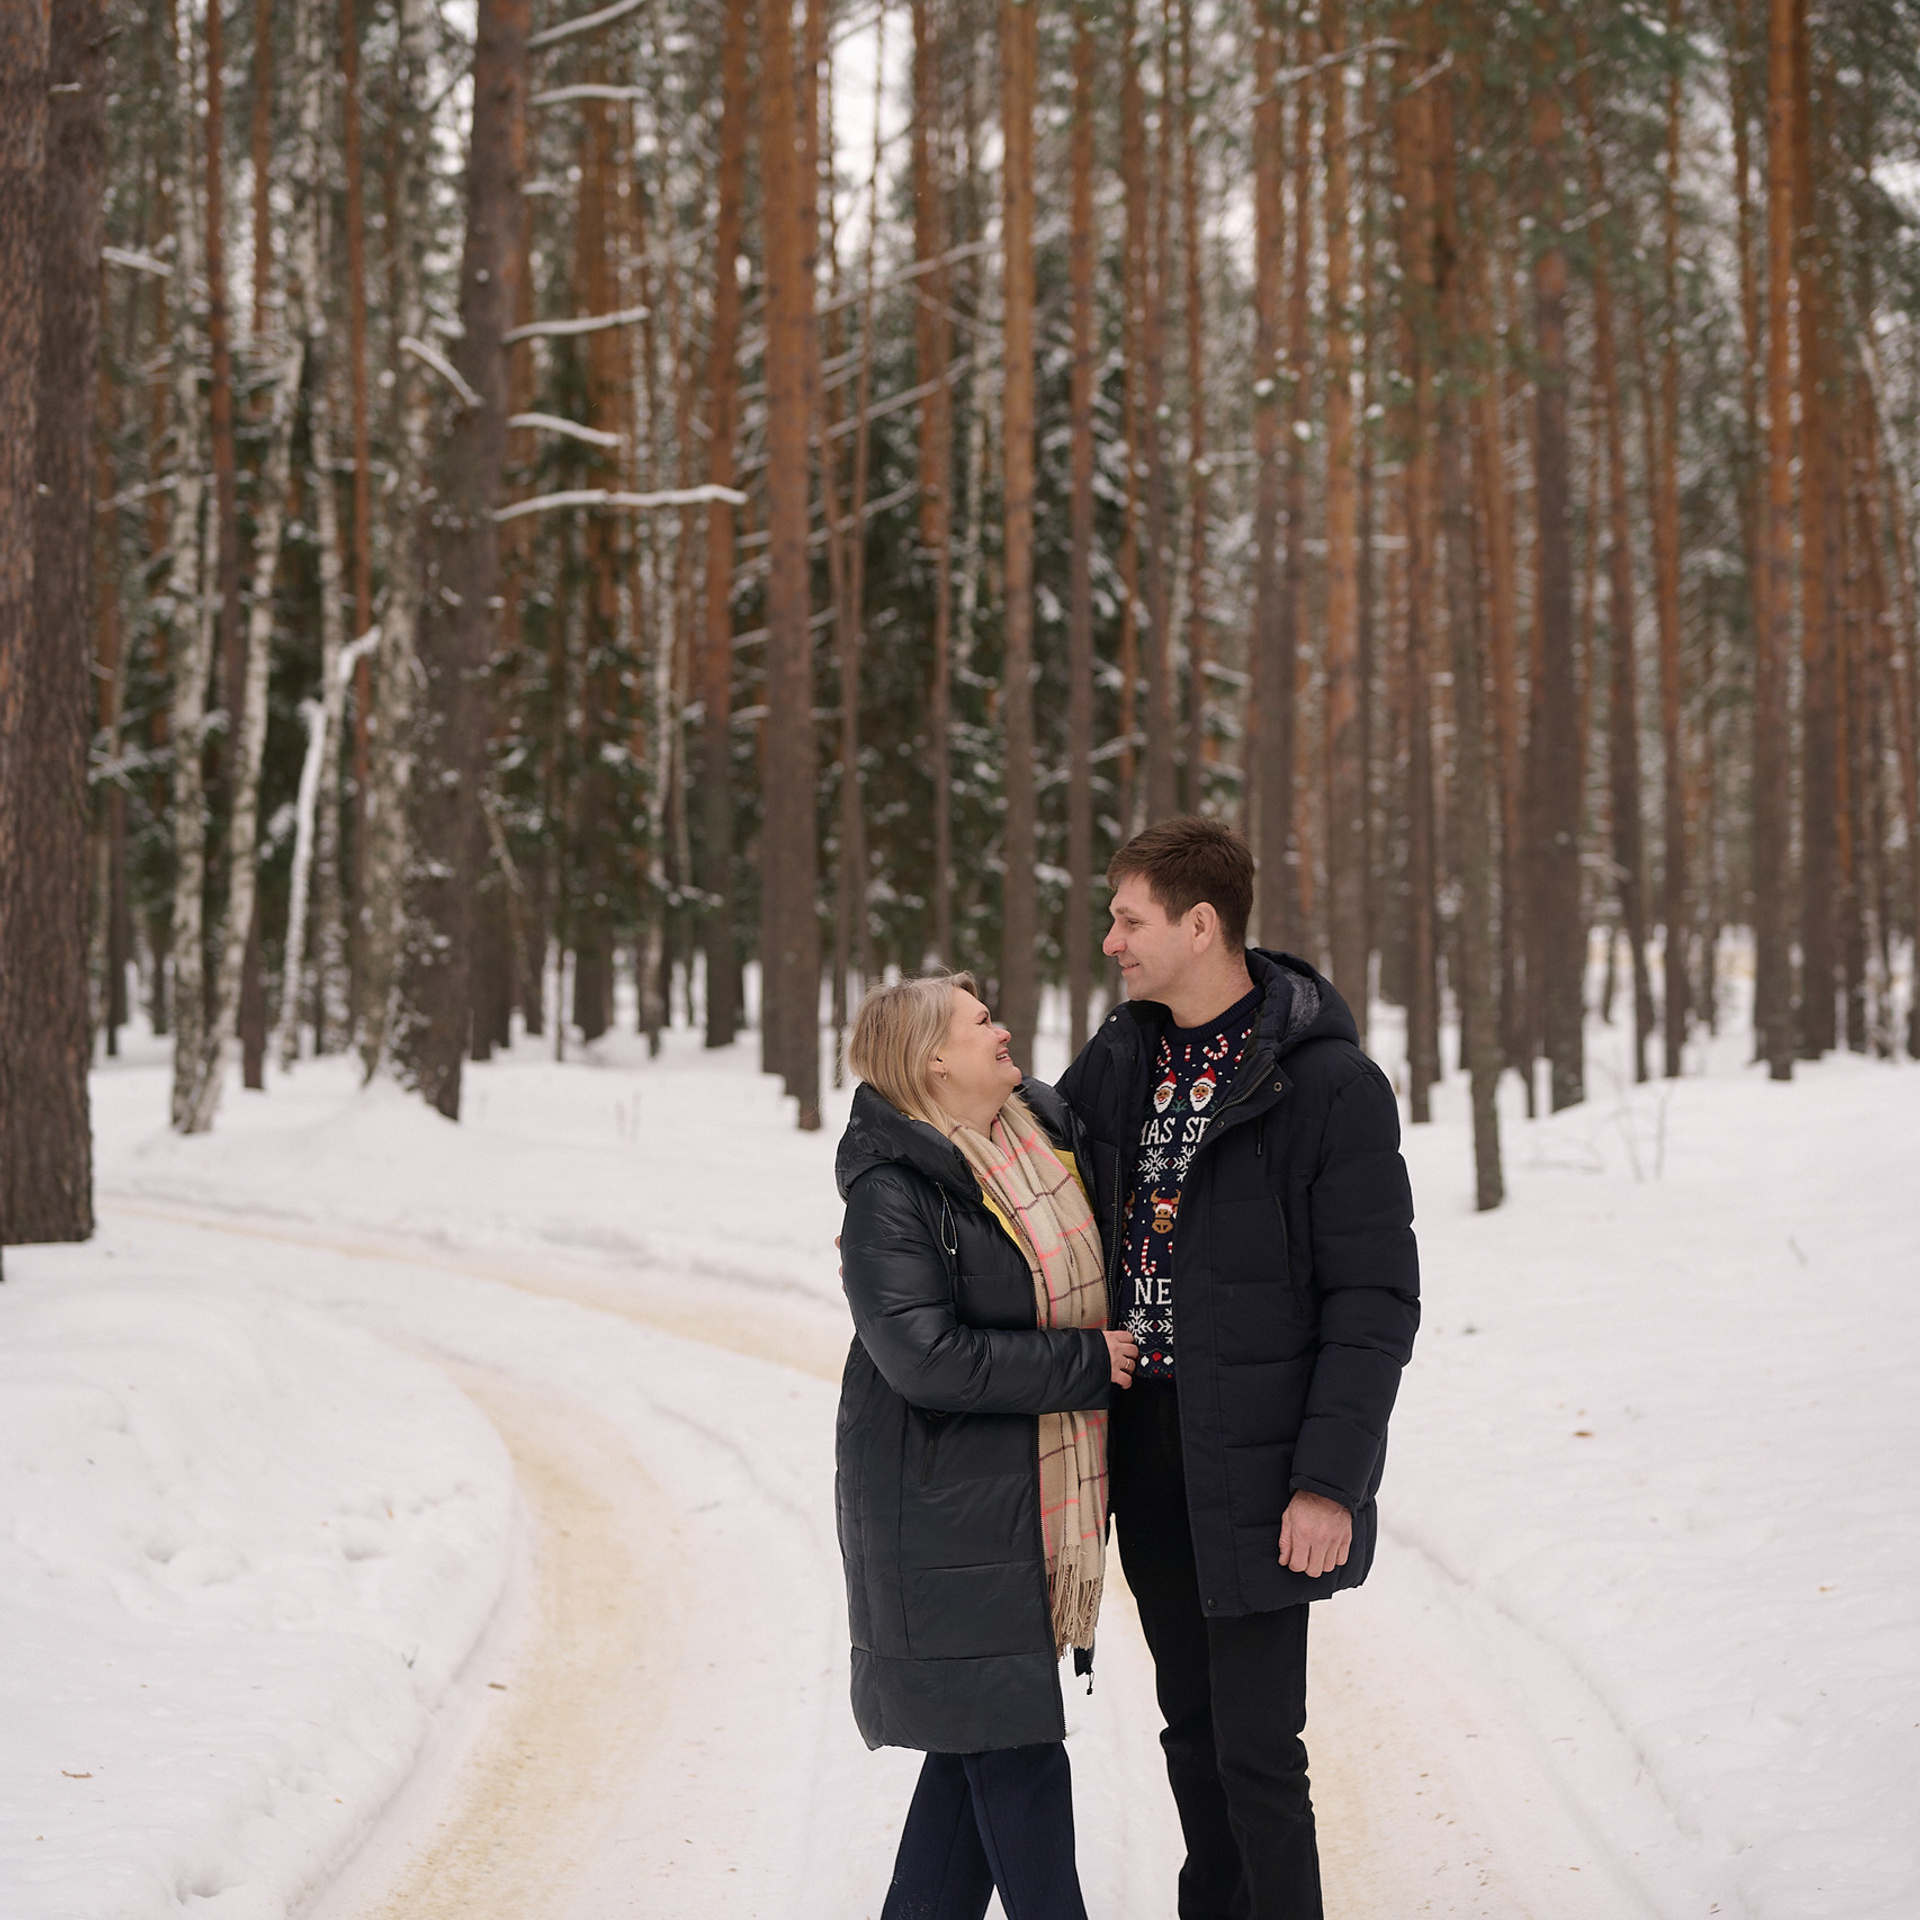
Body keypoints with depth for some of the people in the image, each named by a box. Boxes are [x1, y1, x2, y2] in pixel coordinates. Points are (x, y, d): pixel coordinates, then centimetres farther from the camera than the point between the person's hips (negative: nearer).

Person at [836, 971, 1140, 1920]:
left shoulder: (1047, 1131, 9)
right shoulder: (889, 1193, -15)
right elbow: (925, 1356, -23)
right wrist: (1085, 1362, -16)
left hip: (1038, 1499, 8)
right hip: (946, 1510, -8)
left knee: (982, 1737, 13)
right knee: (1013, 1743, -4)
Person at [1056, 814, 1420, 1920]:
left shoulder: (1329, 1084, -13)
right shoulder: (1122, 1060, 7)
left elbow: (1375, 1300, -13)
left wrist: (1330, 1480, -18)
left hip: (1256, 1463, -6)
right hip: (1147, 1448, 6)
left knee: (1255, 1749, -4)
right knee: (1193, 1726, 16)